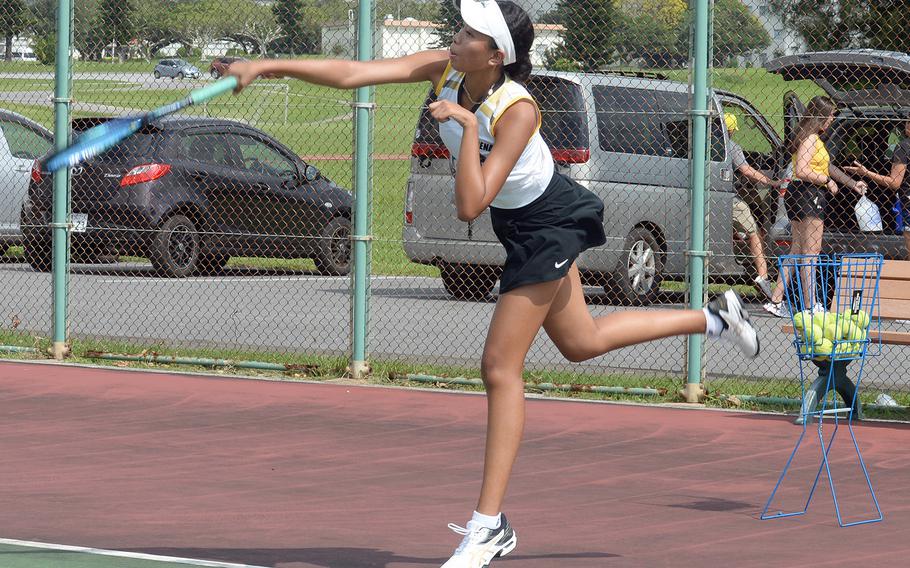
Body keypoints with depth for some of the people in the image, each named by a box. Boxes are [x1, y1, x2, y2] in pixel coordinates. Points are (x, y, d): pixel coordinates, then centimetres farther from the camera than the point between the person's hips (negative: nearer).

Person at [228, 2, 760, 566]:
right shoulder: (445, 68, -16)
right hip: (522, 223, 8)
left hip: (548, 224, -8)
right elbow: (352, 74, -20)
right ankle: (717, 317, 42)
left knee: (500, 367, -9)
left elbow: (470, 206, -38)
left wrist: (468, 125, -43)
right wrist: (268, 66, -27)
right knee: (580, 342, 24)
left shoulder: (517, 111, -33)